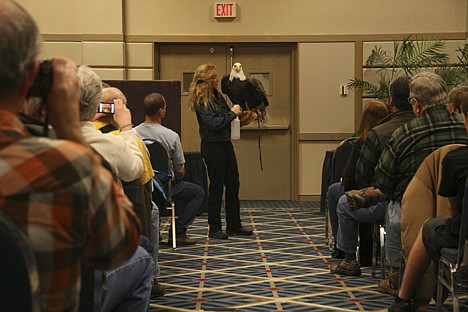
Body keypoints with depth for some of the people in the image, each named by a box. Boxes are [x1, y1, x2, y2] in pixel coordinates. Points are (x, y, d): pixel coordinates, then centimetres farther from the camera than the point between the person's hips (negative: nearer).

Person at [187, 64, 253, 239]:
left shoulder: (217, 95, 11)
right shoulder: (200, 101, -14)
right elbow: (213, 123, -21)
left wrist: (237, 113, 5)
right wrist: (232, 113, -14)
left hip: (225, 143, 8)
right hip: (212, 146, -8)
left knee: (233, 184, 11)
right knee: (216, 186, -1)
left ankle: (234, 225, 21)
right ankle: (214, 228, 9)